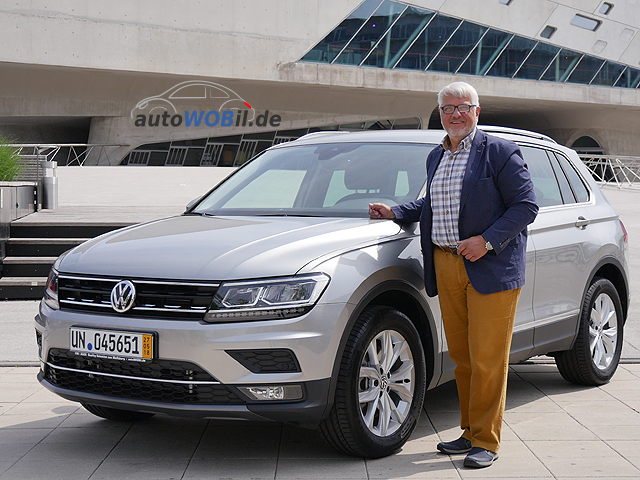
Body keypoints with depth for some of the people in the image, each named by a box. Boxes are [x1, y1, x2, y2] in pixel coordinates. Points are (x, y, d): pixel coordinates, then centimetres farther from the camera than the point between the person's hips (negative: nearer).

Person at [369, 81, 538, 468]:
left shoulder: (499, 151, -3)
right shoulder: (436, 157, 17)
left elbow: (526, 205, -7)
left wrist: (487, 240, -16)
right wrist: (396, 212, 19)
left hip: (491, 269, -6)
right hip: (446, 267, 6)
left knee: (487, 359, -4)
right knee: (461, 356, 9)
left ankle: (486, 441, 5)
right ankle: (470, 432, 20)